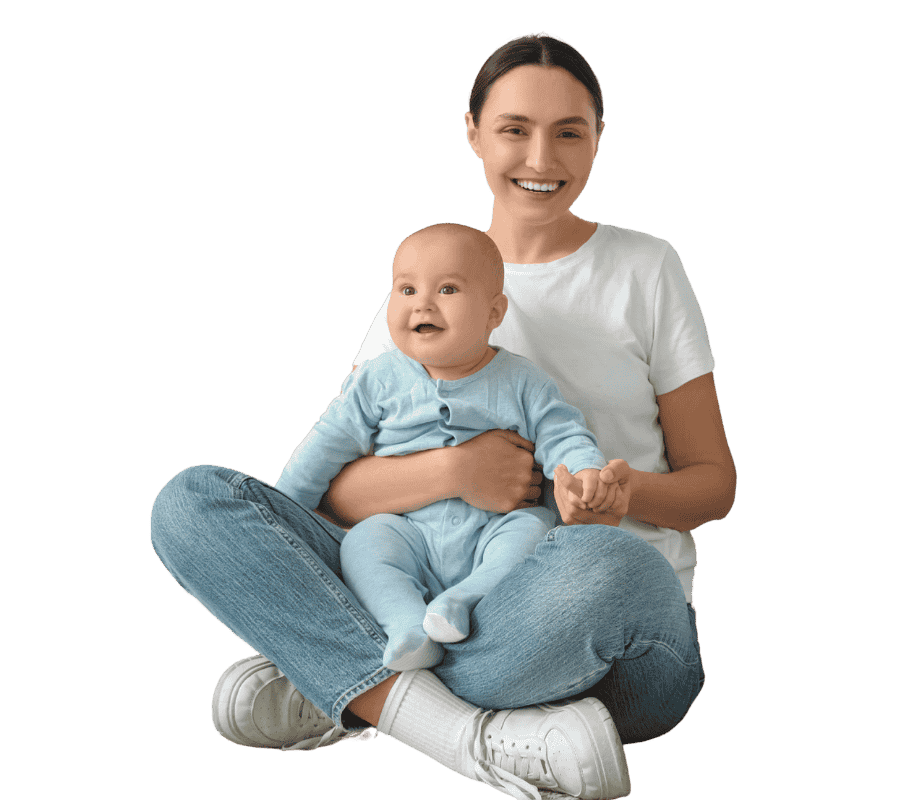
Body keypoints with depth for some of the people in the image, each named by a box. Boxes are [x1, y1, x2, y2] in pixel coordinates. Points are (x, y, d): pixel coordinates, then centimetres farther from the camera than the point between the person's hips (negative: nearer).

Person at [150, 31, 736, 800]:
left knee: (600, 563, -42)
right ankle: (470, 735, -30)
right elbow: (334, 493, 3)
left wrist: (632, 491, -15)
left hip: (623, 644, -2)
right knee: (191, 501, -15)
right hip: (452, 605, 3)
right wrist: (452, 470, -17)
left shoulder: (647, 267, 7)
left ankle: (339, 690, -18)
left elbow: (715, 482, 9)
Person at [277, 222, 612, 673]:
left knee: (534, 527, -27)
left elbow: (561, 434, 0)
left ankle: (464, 602, -35)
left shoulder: (522, 383, 4)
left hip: (493, 531, -1)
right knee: (364, 540, -25)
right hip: (410, 532, 1)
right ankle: (408, 625, -41)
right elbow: (330, 443, 9)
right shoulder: (379, 381, 5)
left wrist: (586, 471, -23)